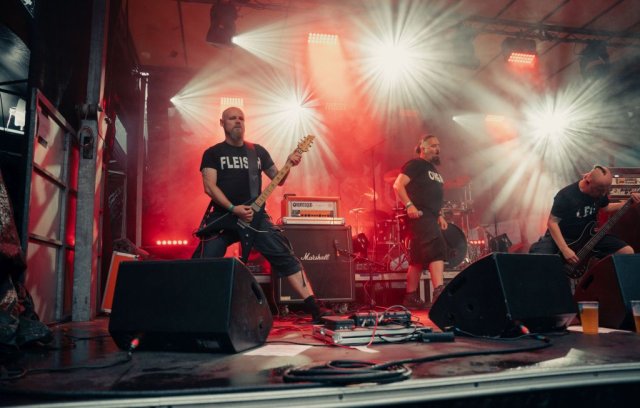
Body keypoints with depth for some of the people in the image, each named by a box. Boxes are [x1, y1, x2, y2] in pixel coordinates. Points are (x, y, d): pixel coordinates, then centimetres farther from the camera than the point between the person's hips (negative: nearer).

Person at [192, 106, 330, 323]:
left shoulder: (258, 151, 14)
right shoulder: (213, 153, 6)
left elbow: (277, 179, 16)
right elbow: (209, 186, -5)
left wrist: (288, 164, -5)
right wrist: (233, 209, -18)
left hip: (255, 215, 2)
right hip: (223, 217, -1)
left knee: (285, 256, -9)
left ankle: (314, 307, -7)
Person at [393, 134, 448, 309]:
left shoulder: (434, 170, 25)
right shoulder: (415, 164, -3)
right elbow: (398, 185, -14)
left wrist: (440, 215, 15)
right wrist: (409, 205, -24)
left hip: (431, 218, 9)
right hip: (419, 216, -9)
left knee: (419, 259, 8)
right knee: (436, 249, -22)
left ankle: (411, 298, 13)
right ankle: (439, 292, -29)